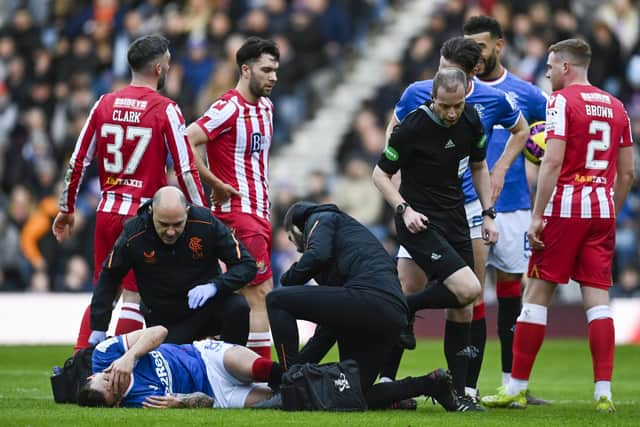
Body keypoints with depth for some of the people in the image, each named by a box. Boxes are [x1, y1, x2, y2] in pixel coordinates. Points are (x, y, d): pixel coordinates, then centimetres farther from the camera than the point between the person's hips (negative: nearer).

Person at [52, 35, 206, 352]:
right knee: (135, 298, 0)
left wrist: (66, 210, 18)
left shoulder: (104, 104, 5)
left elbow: (77, 162, 8)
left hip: (107, 212, 5)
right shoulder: (165, 109, -8)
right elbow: (185, 170, -10)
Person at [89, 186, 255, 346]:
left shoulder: (206, 222, -16)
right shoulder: (133, 234, -15)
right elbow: (108, 278, 2)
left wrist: (214, 286, -28)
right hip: (166, 322, 1)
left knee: (237, 307, -29)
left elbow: (247, 265, -10)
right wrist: (99, 328, 0)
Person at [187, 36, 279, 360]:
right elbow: (184, 142, -22)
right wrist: (216, 184, -16)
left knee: (244, 295, 8)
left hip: (259, 213, 9)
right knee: (261, 293, -12)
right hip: (237, 213, -9)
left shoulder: (265, 106, 14)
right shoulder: (229, 108, -14)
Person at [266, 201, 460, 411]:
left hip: (369, 297, -9)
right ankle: (431, 384, 6)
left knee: (277, 301, -1)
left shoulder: (321, 219, 16)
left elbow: (317, 255, -10)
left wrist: (288, 279, 8)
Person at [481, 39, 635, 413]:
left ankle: (517, 388, 4)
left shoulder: (562, 101, -6)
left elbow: (553, 162, -15)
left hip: (564, 210, -5)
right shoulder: (615, 106, 13)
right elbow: (627, 172, 14)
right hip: (602, 210, 5)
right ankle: (604, 391, -5)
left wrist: (537, 216, -14)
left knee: (537, 294, 1)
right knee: (598, 297, 3)